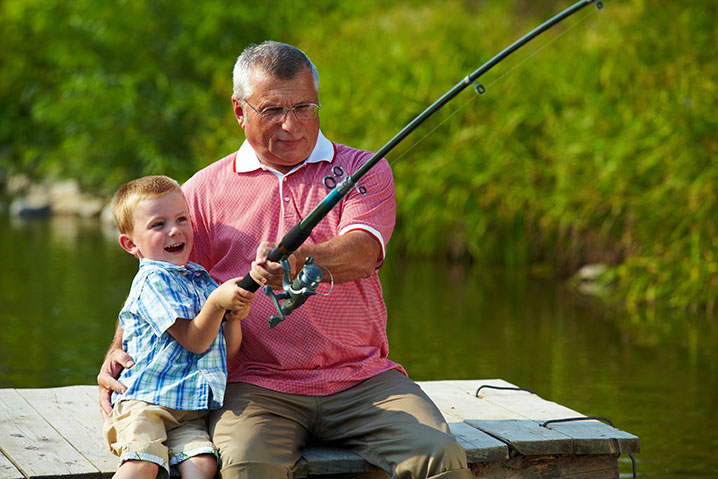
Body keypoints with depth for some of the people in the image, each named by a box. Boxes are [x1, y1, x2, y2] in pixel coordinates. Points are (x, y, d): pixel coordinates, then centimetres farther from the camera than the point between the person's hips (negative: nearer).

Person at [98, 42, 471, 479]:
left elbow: (361, 254, -11)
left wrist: (302, 261, -34)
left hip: (363, 378, 0)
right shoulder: (205, 191, 12)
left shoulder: (361, 170, 9)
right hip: (258, 385, 0)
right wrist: (117, 353, -2)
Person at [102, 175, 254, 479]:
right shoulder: (153, 281, -5)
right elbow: (194, 341, -12)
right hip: (144, 401, -6)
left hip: (190, 411, 6)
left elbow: (228, 349, 18)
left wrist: (234, 316, -1)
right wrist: (217, 302, -24)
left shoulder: (202, 279, 18)